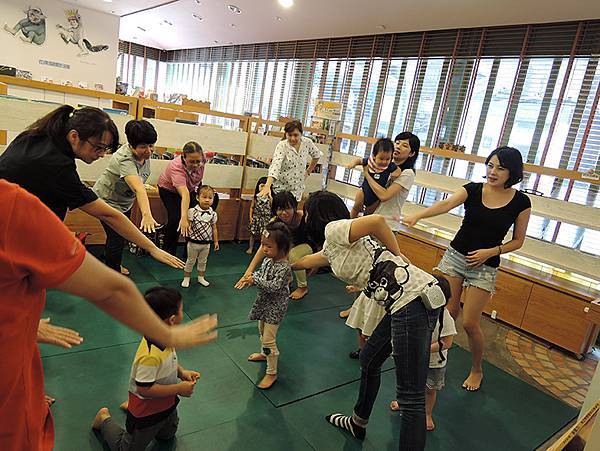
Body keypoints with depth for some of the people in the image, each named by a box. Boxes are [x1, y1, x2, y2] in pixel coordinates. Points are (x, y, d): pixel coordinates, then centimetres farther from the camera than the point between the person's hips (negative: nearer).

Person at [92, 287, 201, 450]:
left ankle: (131, 405, 39)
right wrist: (179, 388, -27)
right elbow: (144, 389, -32)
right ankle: (105, 419, 35)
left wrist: (181, 372, -8)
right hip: (147, 412, -8)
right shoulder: (150, 356, -40)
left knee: (167, 436, 33)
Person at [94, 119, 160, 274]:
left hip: (124, 202, 8)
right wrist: (147, 215, -64)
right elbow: (138, 188, -53)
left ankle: (114, 265, 42)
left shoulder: (144, 153, -12)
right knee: (116, 239, -7)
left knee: (122, 235, 20)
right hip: (108, 201, -8)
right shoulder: (125, 159, -37)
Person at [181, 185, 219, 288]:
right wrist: (189, 230, -29)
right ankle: (186, 278, 27)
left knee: (203, 261, 18)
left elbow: (214, 228, 5)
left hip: (206, 243, 3)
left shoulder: (213, 214, -3)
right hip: (194, 242, -3)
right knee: (190, 261, 11)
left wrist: (216, 241, 8)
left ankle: (201, 278, 35)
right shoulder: (192, 211, -14)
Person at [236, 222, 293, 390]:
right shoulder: (267, 259, -3)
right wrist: (250, 278, -7)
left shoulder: (284, 267, -27)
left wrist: (255, 279, -29)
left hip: (275, 306, -8)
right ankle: (264, 354, 53)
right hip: (264, 302, 9)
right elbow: (260, 273, 13)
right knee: (262, 331, 27)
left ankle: (272, 373, 11)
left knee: (268, 340, -4)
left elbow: (273, 286, -32)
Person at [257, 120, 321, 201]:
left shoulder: (307, 143, -4)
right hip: (280, 188, -3)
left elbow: (317, 155, 17)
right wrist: (267, 186, -44)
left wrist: (307, 172, 13)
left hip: (297, 189, 3)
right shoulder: (282, 146, -15)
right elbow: (275, 165, -31)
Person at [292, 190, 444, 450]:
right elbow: (307, 261, 43)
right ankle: (358, 424, 49)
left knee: (411, 398, -4)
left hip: (413, 300, -10)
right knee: (369, 362, 27)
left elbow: (377, 220, -21)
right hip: (406, 302, 10)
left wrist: (398, 256, -7)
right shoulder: (332, 248, 22)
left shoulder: (334, 229, -5)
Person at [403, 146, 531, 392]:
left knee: (470, 323, 0)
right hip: (455, 256, 2)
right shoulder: (473, 190, -5)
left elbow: (518, 241, 2)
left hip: (485, 267, -2)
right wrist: (417, 215, -41)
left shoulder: (521, 202, -6)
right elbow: (445, 205, -24)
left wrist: (490, 252, -14)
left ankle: (477, 370, 28)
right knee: (447, 314, 4)